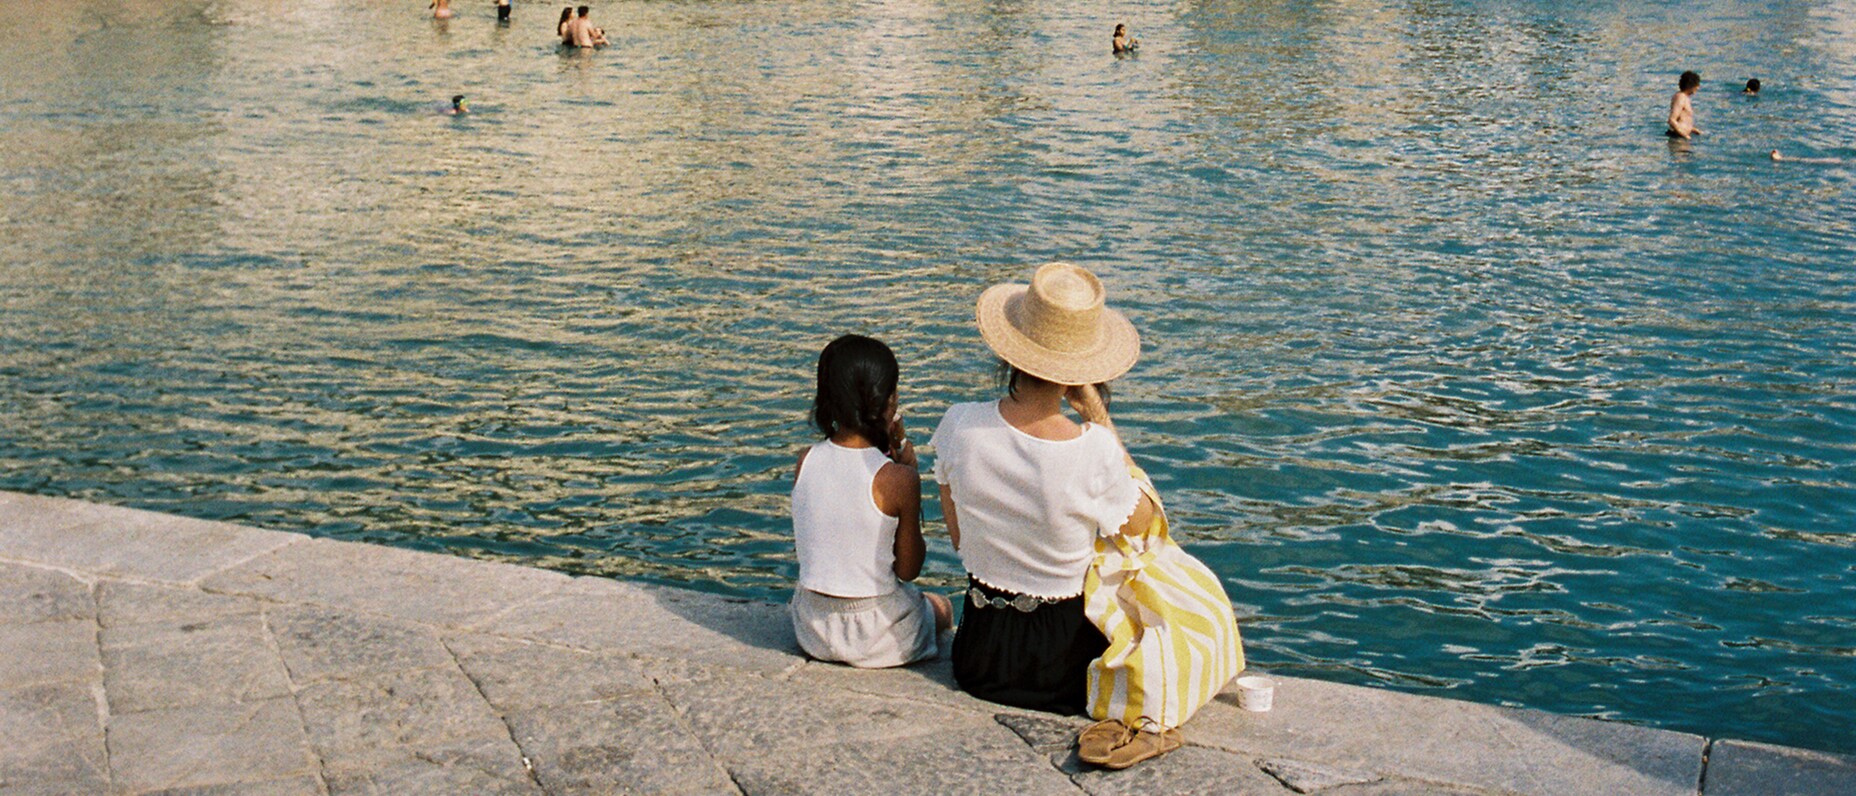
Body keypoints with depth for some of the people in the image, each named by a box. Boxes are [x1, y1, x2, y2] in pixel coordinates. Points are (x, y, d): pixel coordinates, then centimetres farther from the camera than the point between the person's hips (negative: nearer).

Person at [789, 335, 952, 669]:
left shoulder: (805, 461, -7)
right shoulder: (897, 479, -21)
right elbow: (908, 569, -8)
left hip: (813, 629, 4)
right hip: (877, 637, -4)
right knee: (941, 606, 32)